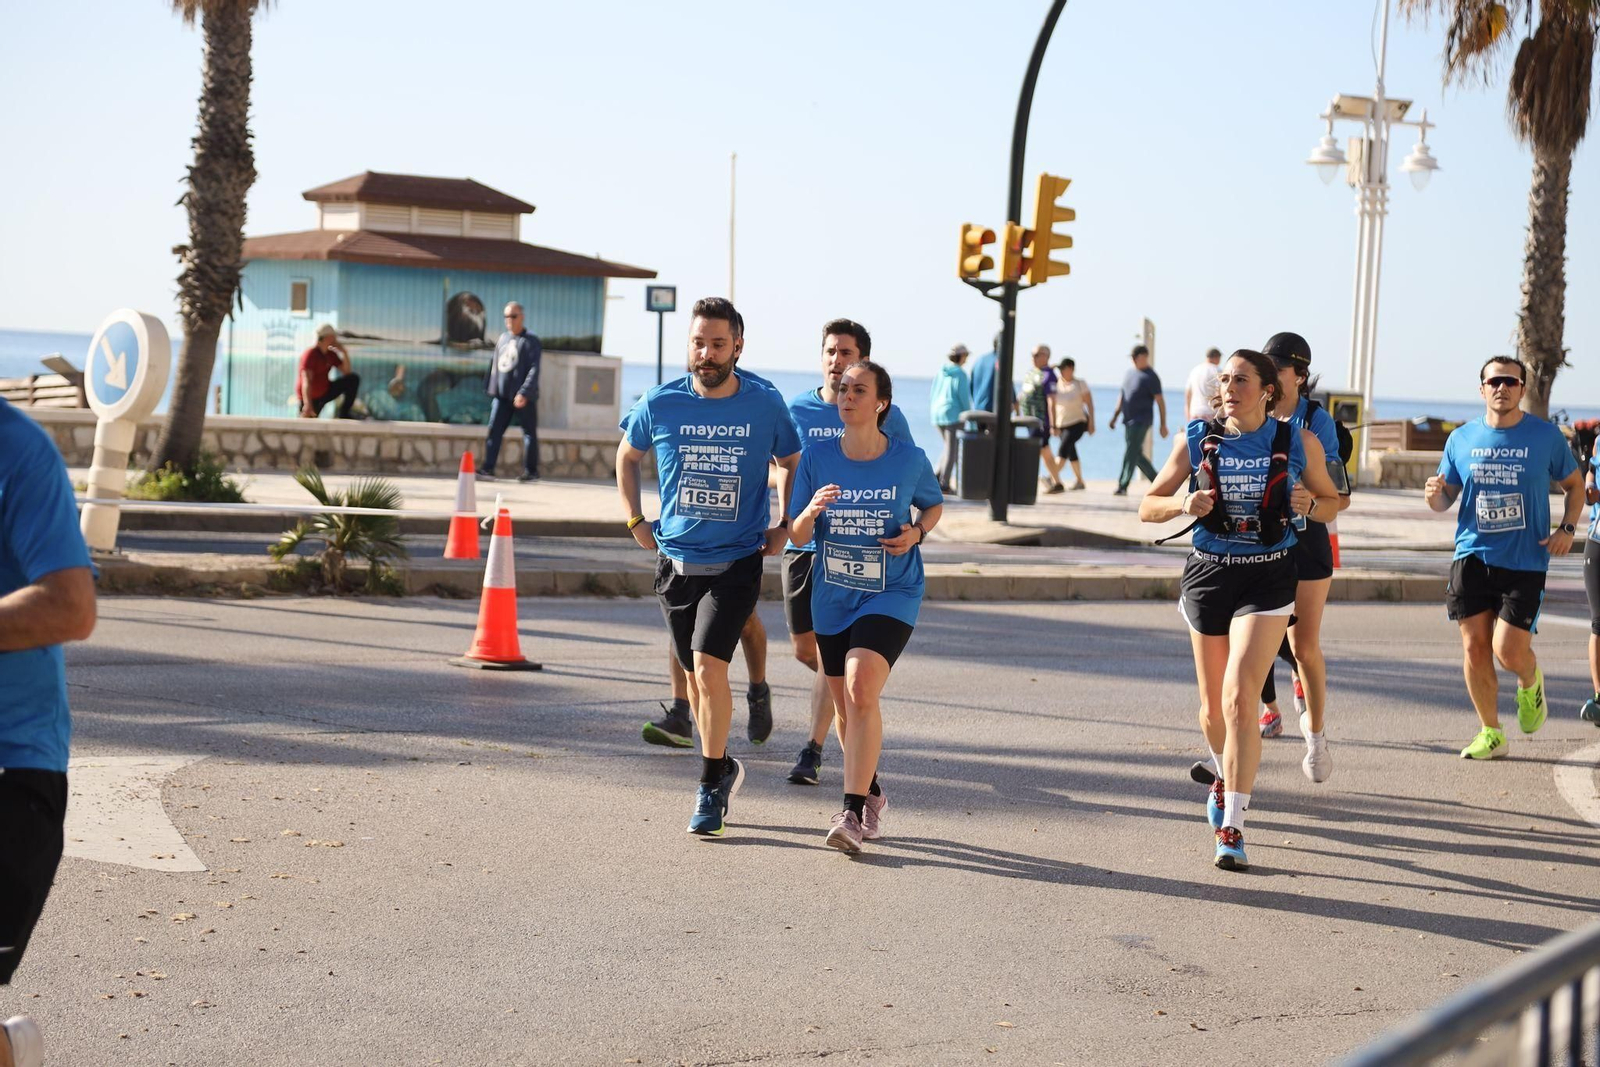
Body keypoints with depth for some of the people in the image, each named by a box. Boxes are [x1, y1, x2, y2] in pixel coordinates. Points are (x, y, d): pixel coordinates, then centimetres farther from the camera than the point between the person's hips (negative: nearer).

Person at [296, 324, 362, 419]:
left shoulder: (331, 354, 2)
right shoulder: (310, 354, -21)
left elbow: (347, 372, 6)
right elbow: (306, 381, -32)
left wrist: (344, 352, -9)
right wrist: (308, 405, -45)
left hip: (325, 392, 6)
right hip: (311, 398, -6)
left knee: (353, 378, -6)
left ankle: (344, 414, -5)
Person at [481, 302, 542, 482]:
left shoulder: (530, 342, -6)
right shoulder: (502, 339, 13)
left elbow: (534, 370, -14)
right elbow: (494, 365, 19)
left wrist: (524, 393, -23)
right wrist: (490, 388, 14)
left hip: (523, 397, -5)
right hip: (502, 396, 5)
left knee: (529, 433, 4)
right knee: (494, 431, -4)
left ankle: (531, 471, 11)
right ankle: (488, 469, -6)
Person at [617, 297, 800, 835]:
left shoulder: (766, 406, -5)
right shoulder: (660, 404, -4)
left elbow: (791, 463, 14)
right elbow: (627, 457, 16)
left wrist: (786, 525, 6)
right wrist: (636, 521, 9)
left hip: (737, 563, -3)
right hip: (675, 561, 3)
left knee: (709, 666, -17)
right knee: (695, 673, 12)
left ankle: (711, 786, -4)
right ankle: (722, 766, 33)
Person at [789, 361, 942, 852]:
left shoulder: (910, 459, -7)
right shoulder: (816, 458, -4)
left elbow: (934, 505, 12)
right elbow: (798, 535, -2)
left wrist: (917, 532, -9)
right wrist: (812, 510, -24)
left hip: (891, 595, -3)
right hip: (832, 598, 3)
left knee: (861, 690, -23)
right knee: (846, 706, 12)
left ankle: (853, 811, -20)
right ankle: (872, 794, 37)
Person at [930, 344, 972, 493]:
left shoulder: (940, 372, 6)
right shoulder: (960, 374, -12)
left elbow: (932, 393, 10)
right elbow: (964, 396, -13)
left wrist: (932, 411, 20)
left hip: (937, 413, 6)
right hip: (954, 414, -6)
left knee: (949, 447, 20)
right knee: (951, 449, 1)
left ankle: (937, 476, 8)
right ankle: (944, 483, -1)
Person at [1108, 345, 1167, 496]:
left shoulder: (1150, 377, -7)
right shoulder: (1129, 374, 15)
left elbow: (1160, 401, -8)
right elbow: (1122, 398, 23)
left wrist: (1163, 424, -10)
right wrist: (1115, 417, 18)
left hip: (1141, 421, -8)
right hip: (1128, 421, 8)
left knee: (1131, 452, -13)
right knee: (1137, 455, 11)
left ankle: (1122, 486, -14)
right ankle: (1157, 481, 22)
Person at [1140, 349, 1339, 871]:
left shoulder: (1299, 444, -1)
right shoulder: (1196, 439, 1)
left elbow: (1330, 498, 14)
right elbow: (1148, 506, 4)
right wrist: (1183, 504, -17)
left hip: (1267, 578, -2)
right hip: (1208, 573, 3)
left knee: (1239, 697, -18)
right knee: (1212, 706, 13)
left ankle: (1232, 828, -16)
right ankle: (1223, 778, 46)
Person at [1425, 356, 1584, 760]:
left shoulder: (1545, 436, -1)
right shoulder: (1461, 439, 5)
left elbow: (1574, 485, 12)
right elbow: (1446, 498, 12)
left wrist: (1567, 529, -3)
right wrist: (1434, 495, -12)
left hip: (1525, 562, -2)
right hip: (1472, 557, 2)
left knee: (1509, 651, -10)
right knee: (1474, 648, 0)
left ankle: (1530, 682, 27)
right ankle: (1491, 733, 17)